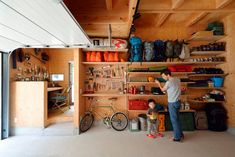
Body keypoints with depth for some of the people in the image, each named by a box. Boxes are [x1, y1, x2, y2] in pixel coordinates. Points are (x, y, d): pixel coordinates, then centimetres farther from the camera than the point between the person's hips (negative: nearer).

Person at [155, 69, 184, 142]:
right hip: (178, 101, 9)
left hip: (172, 103, -9)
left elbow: (162, 90, -1)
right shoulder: (177, 79, 4)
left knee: (174, 120, 4)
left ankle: (177, 137, 15)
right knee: (177, 119, 20)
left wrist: (158, 83, 12)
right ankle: (180, 134, 32)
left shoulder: (168, 82, -21)